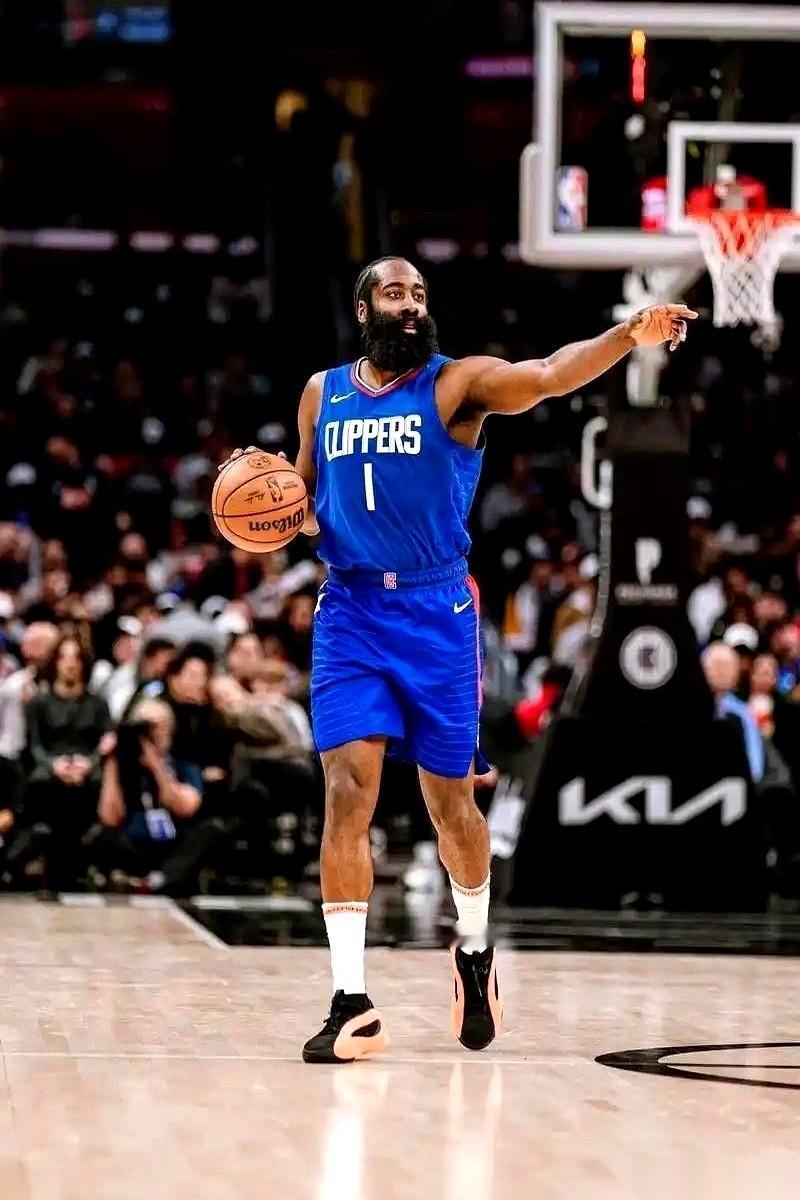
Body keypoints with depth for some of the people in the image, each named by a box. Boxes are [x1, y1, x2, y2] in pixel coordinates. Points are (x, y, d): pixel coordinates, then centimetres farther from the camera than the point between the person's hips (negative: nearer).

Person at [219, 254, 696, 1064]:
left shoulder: (459, 383, -3)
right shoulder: (322, 394, 9)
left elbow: (550, 375, -21)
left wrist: (630, 336, -39)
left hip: (437, 611, -2)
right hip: (349, 611, 2)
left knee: (450, 800, 9)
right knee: (348, 792, -11)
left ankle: (474, 945, 37)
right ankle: (351, 1002, -11)